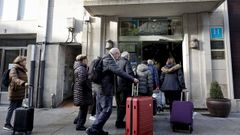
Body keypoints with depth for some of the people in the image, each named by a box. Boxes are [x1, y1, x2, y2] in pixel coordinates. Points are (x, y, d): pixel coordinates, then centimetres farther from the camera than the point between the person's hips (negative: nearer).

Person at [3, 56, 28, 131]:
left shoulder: (23, 70, 12)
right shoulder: (14, 69, -12)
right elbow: (15, 79, -29)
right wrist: (24, 83, -44)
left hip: (21, 93, 8)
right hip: (15, 92, -8)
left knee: (19, 108, 12)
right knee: (12, 108, 0)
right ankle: (7, 124, 11)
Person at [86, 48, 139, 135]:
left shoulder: (104, 60, 18)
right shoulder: (109, 60, -13)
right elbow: (119, 71, -24)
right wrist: (132, 79, -23)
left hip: (100, 89, 11)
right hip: (105, 90, -11)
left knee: (101, 110, 14)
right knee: (107, 110, -6)